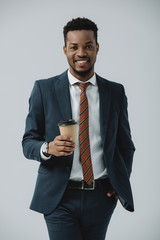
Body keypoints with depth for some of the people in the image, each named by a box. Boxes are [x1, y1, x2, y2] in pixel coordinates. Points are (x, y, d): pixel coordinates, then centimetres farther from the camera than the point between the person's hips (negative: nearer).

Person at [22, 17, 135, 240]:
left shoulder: (116, 92, 5)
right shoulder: (44, 89, -1)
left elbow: (125, 144, 14)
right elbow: (28, 142, 0)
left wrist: (121, 185, 3)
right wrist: (48, 148, -21)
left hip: (102, 196, 2)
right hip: (60, 198, -2)